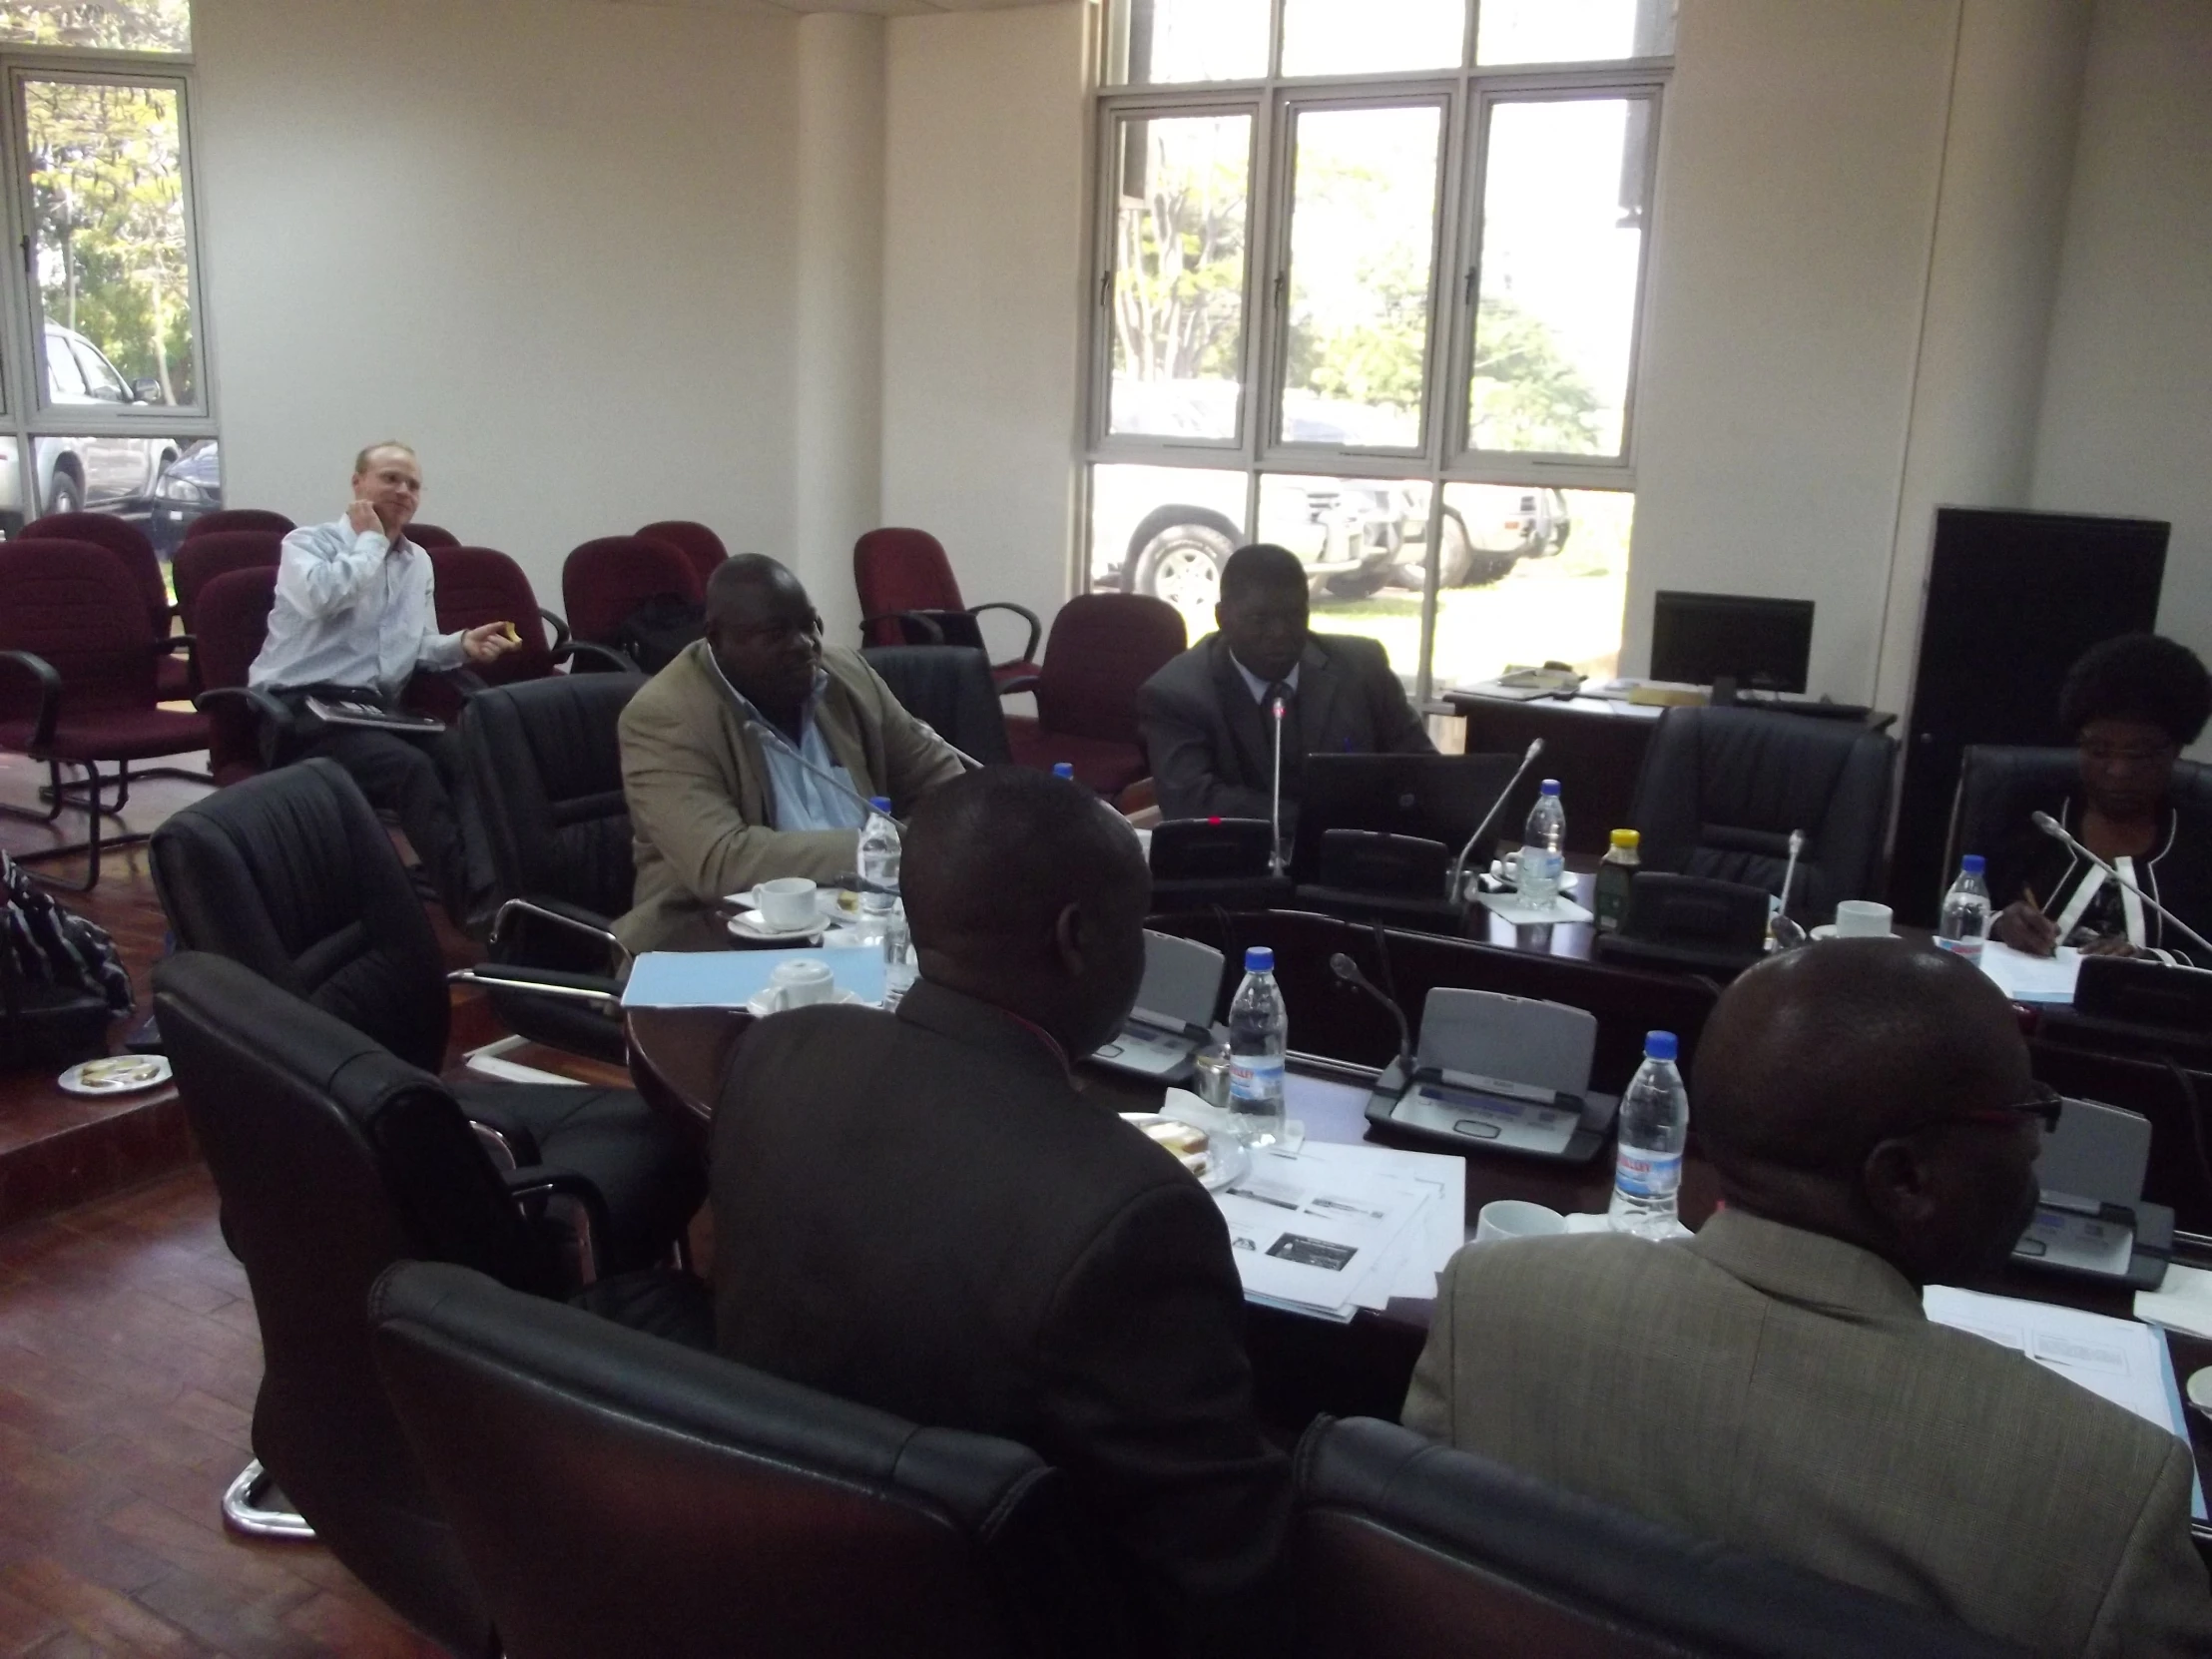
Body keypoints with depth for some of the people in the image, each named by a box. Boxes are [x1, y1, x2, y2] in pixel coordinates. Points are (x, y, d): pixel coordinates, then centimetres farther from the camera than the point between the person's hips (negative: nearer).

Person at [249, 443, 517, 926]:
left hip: (377, 708, 6)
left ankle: (490, 885, -41)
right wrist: (371, 540, -7)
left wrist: (461, 644, 4)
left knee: (466, 758, -26)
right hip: (303, 711, -6)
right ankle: (476, 901, -39)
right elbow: (322, 597, -23)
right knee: (410, 767, -34)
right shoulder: (308, 542, 2)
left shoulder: (418, 561, 21)